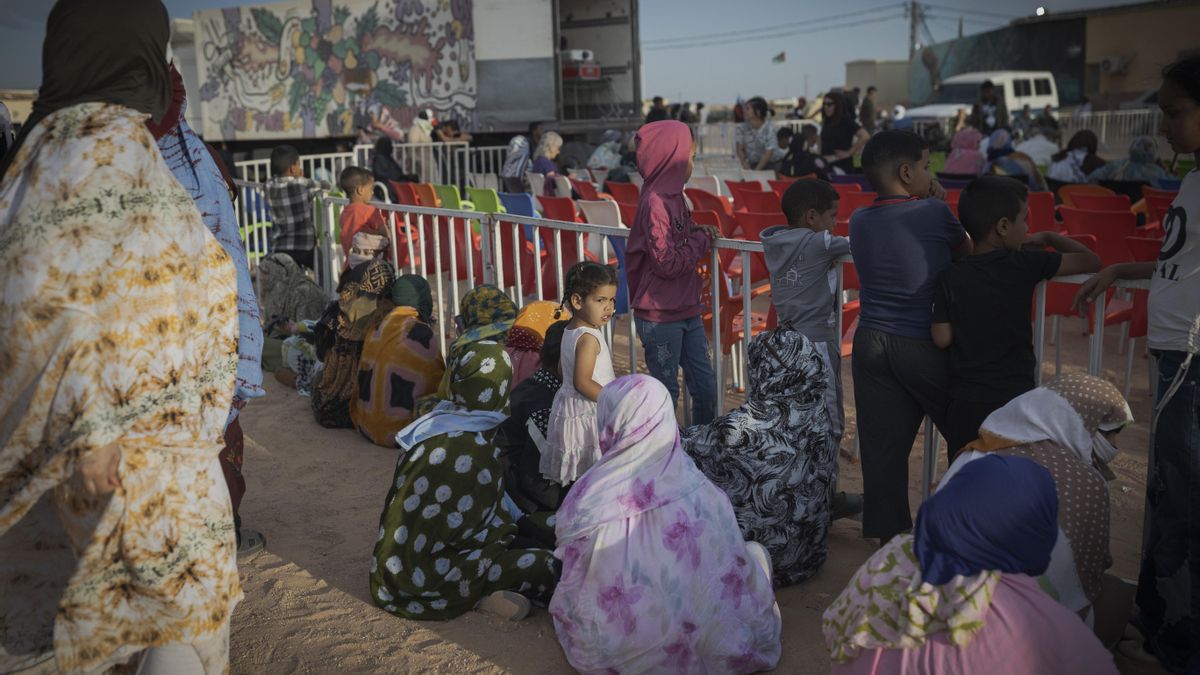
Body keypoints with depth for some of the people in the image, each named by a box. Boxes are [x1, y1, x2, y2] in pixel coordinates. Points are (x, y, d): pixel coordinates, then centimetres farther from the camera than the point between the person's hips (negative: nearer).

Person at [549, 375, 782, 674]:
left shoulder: (591, 497, -18)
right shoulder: (704, 493, -15)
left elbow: (571, 595, -5)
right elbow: (738, 579, -4)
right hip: (701, 646, 0)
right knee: (755, 550, 19)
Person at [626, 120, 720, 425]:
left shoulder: (673, 196, 9)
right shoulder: (655, 202, -18)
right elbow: (667, 263, -20)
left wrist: (701, 234, 4)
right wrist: (702, 239, -9)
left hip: (685, 310, 8)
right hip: (660, 316, -8)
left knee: (705, 386, 12)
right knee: (666, 392, 5)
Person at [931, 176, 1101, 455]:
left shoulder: (950, 278, -4)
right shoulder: (1027, 265, -8)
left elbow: (942, 338, -5)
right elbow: (1090, 261, 1)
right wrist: (1050, 238, 15)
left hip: (965, 403, 2)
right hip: (1017, 400, -1)